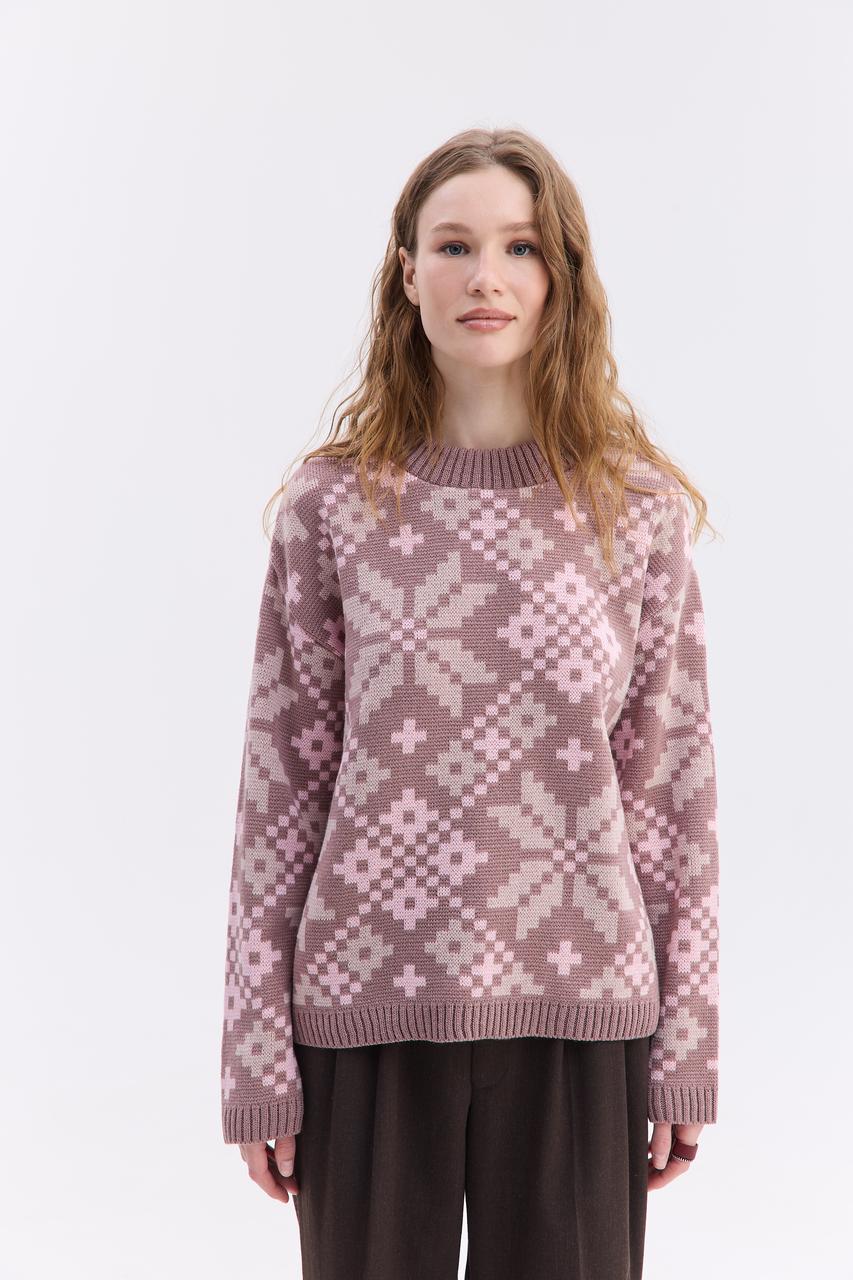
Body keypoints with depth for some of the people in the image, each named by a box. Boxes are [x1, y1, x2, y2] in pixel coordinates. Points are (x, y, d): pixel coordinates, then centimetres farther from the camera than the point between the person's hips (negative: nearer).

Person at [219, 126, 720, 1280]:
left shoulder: (639, 509, 0)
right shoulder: (334, 503, -1)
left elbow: (674, 783, 2)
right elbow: (282, 777, 0)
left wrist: (687, 1048, 2)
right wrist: (257, 1053, -1)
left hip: (577, 1012, 1)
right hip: (366, 1008, 0)